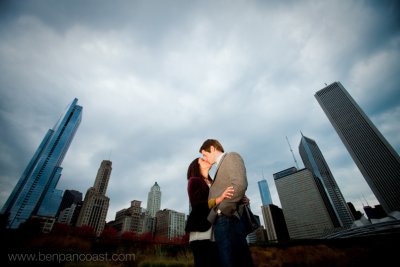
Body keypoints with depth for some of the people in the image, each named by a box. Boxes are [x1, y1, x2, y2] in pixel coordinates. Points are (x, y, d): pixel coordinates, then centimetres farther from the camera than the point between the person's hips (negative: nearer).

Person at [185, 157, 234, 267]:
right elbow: (197, 205, -13)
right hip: (202, 233, -6)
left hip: (215, 234, 6)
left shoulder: (212, 183, 21)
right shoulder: (194, 181, 3)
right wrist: (219, 199, -26)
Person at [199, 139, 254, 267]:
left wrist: (220, 209, -12)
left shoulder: (231, 157, 2)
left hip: (227, 220, -9)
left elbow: (240, 185, -15)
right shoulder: (221, 166, 28)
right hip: (223, 221, 9)